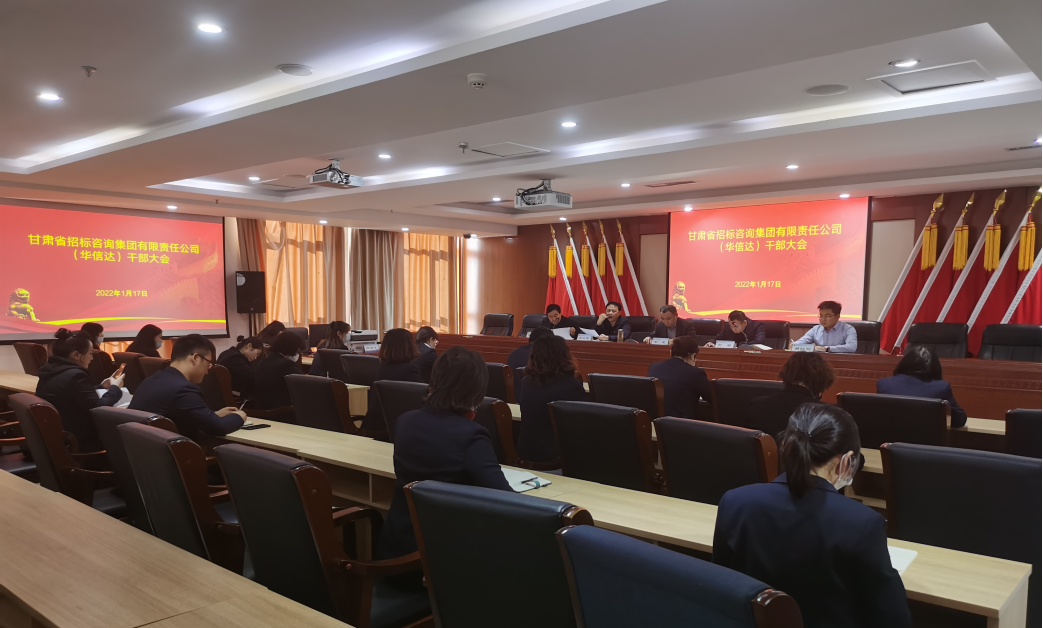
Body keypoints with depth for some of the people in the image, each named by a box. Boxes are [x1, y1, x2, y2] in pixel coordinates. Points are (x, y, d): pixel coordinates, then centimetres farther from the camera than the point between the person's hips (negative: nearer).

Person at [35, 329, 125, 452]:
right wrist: (115, 388, -5)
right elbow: (98, 409, -20)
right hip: (76, 443, -9)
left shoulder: (51, 370, 7)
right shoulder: (75, 375, -22)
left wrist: (101, 387, 17)